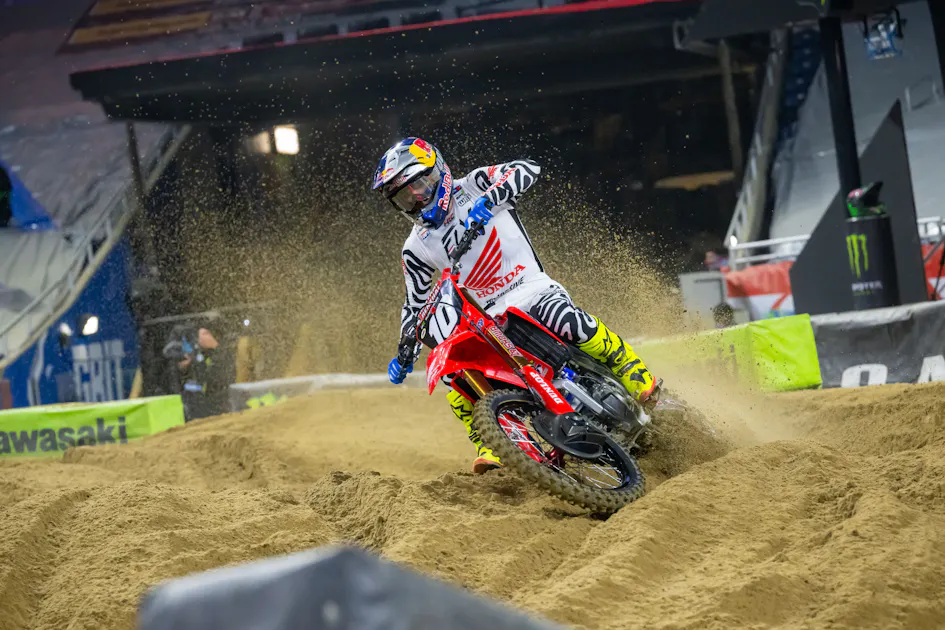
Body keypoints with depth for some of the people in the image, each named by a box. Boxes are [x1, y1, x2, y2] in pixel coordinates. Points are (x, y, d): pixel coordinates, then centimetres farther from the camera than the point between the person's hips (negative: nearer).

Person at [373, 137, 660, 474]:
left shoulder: (472, 187, 0)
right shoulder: (416, 249, 11)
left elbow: (528, 169, -13)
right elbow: (415, 302, 18)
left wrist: (489, 199, -29)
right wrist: (404, 352, 8)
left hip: (533, 291, -4)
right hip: (488, 318, 5)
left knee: (570, 322, -34)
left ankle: (638, 380, -19)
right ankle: (489, 445, -4)